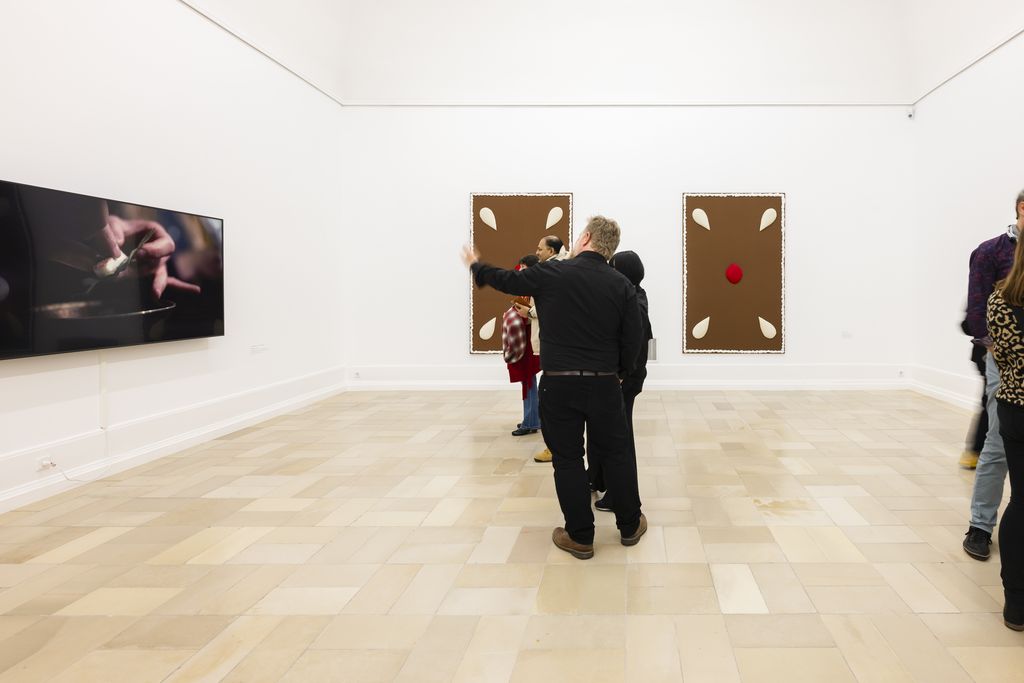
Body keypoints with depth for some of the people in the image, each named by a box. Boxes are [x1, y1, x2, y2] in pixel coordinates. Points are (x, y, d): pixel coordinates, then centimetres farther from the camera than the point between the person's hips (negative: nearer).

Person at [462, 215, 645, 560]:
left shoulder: (552, 273, -6)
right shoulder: (622, 285, -1)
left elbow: (508, 280, 9)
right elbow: (633, 340, -1)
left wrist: (477, 267, 28)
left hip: (558, 384, -2)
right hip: (604, 384, 2)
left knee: (567, 459, 8)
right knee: (615, 453, 15)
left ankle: (580, 537, 15)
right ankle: (630, 526, 27)